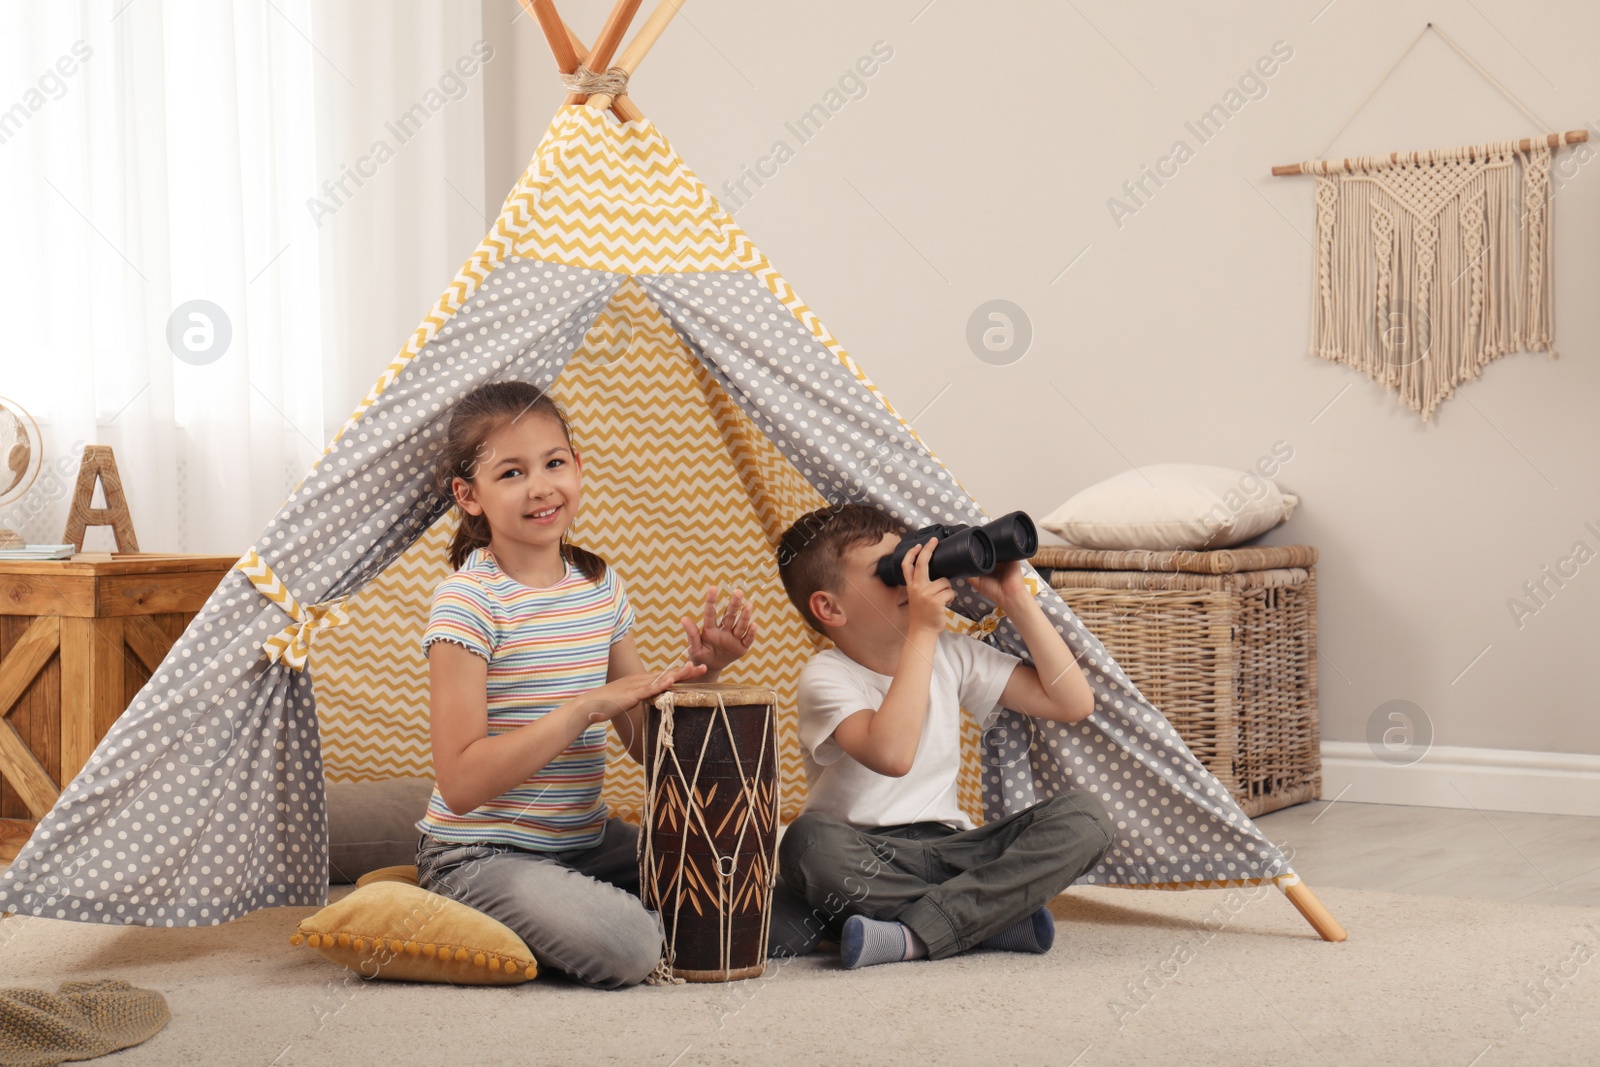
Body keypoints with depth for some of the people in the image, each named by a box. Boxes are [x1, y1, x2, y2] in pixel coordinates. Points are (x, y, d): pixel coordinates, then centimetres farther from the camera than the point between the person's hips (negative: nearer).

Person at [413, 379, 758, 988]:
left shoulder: (601, 588, 6)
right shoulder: (468, 602, -15)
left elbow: (645, 743, 12)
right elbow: (460, 783, -22)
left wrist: (696, 673, -7)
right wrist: (589, 706, -26)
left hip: (585, 841, 7)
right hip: (483, 855, -7)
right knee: (627, 948, -28)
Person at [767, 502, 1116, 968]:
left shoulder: (952, 655, 8)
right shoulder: (825, 677, -9)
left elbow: (1073, 701, 2)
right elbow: (891, 754, -31)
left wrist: (1016, 600, -1)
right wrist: (923, 631, -26)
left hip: (947, 847, 5)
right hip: (864, 860, -4)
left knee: (1084, 817, -18)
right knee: (810, 841, -39)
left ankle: (913, 934, -28)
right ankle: (999, 916, -24)